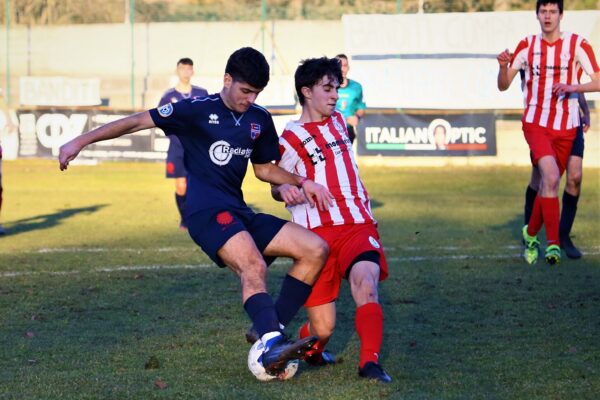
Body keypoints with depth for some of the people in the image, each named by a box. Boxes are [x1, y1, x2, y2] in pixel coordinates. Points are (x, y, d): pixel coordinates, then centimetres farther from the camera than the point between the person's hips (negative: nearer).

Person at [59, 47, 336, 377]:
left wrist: (302, 182, 10)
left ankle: (270, 330, -5)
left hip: (239, 213, 8)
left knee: (316, 249, -3)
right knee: (254, 267, -33)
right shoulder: (198, 110, -3)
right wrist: (81, 141, -5)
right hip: (207, 212, -8)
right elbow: (139, 121, -2)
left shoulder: (260, 120, 15)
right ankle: (271, 344, -48)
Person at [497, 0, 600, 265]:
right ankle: (553, 243, -24)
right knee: (551, 178, -23)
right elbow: (503, 86, 7)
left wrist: (574, 87, -23)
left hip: (566, 127, 1)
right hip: (535, 123, -1)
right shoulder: (527, 46, 5)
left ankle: (530, 234, 33)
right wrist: (503, 67, -14)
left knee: (548, 184, 8)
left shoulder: (577, 45, -1)